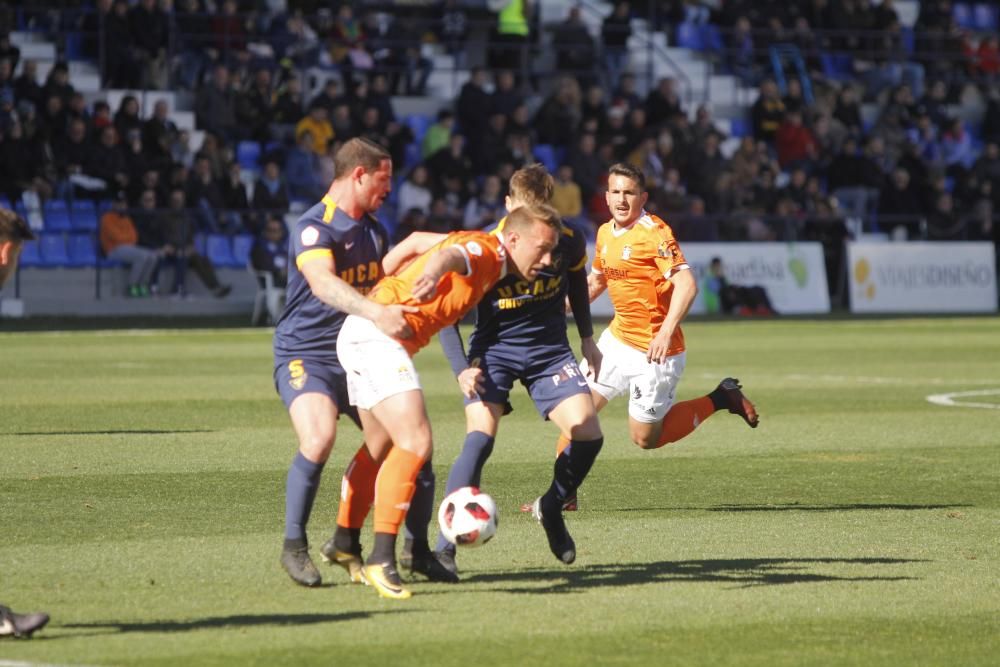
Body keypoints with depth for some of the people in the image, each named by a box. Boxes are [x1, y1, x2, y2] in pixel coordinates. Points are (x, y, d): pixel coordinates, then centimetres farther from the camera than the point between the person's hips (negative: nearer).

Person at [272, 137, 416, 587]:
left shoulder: (373, 230, 15)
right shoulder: (314, 228, -15)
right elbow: (322, 283, -35)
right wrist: (376, 313, -48)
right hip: (305, 355, -8)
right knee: (318, 438, -31)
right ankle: (294, 546, -15)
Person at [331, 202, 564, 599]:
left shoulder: (488, 262, 15)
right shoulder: (485, 250, -13)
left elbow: (417, 240, 27)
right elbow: (448, 254, -37)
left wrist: (382, 286, 31)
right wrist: (433, 273, -59)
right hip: (377, 337, -11)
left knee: (382, 448, 23)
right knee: (416, 443, -19)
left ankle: (344, 544, 36)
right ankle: (381, 558, -20)